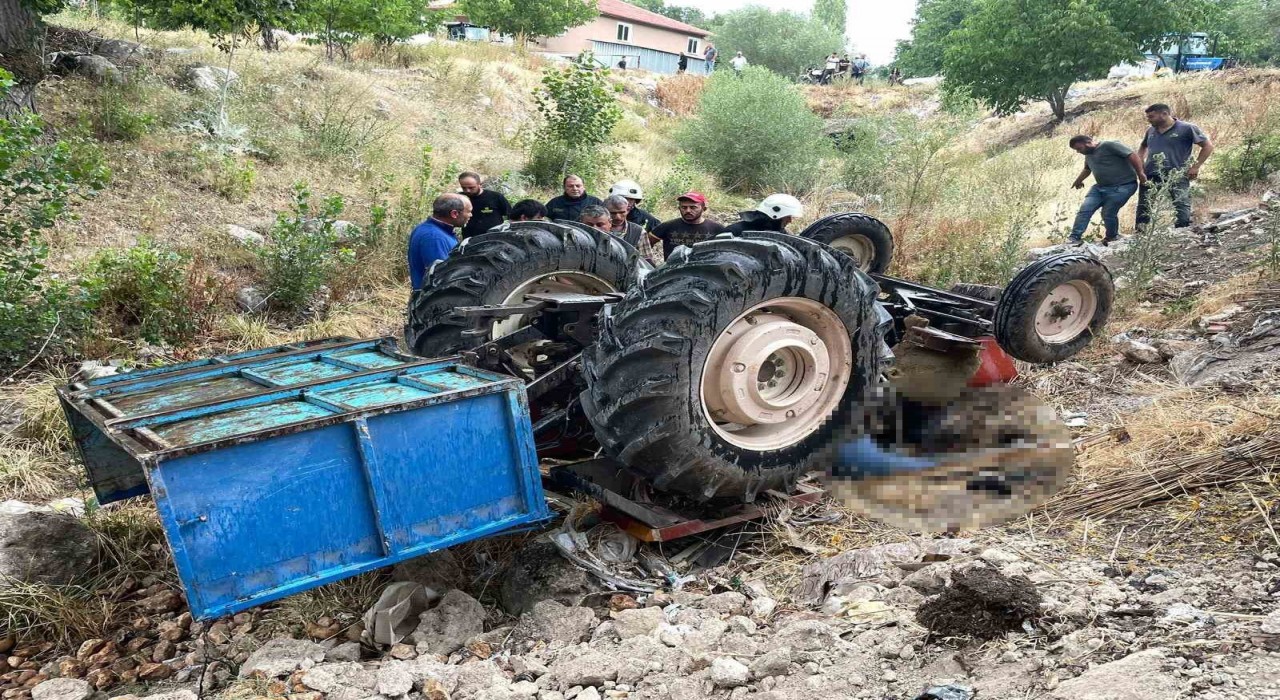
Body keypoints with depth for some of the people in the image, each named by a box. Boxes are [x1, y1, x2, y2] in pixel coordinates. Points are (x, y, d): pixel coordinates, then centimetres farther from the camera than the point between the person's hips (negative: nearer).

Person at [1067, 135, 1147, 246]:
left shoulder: (1109, 145, -13)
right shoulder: (1088, 154, 16)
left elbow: (1132, 155, -17)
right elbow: (1087, 169, 38)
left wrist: (1140, 174, -19)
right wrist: (1078, 181, 48)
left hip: (1122, 187, -8)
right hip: (1100, 187, 8)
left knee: (1108, 213, -9)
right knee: (1085, 210, -7)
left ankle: (1112, 237, 16)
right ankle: (1075, 238, -8)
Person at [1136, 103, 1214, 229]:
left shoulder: (1187, 128, -3)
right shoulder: (1151, 130, 14)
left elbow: (1208, 146, 2)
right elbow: (1143, 148, 32)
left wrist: (1196, 167, -4)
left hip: (1177, 176, -5)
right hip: (1150, 176, 5)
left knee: (1182, 206, -12)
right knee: (1143, 208, 7)